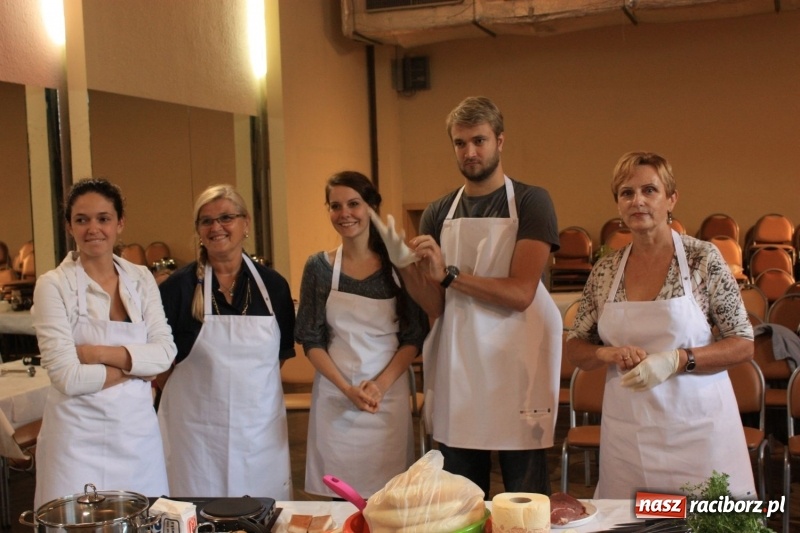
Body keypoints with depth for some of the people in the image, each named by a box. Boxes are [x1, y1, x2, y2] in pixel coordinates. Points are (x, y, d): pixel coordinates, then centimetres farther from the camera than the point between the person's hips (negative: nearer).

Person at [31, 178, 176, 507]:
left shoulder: (141, 279, 5)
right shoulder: (53, 286, -7)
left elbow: (165, 353, -5)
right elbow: (68, 377, -14)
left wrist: (97, 353, -15)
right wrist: (135, 366, -8)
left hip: (138, 430, 4)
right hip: (80, 438, -3)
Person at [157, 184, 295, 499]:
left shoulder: (272, 285, 4)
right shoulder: (178, 287, -4)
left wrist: (249, 383, 5)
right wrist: (191, 390, 2)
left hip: (261, 425, 2)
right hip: (198, 431, -2)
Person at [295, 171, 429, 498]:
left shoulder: (398, 265, 0)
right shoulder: (319, 267, 1)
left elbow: (414, 337, 1)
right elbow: (311, 340, 2)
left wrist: (380, 385, -12)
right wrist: (347, 389, -10)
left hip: (389, 393, 0)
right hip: (335, 397, 0)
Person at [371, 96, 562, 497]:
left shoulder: (530, 202, -3)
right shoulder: (437, 214, 9)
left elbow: (520, 293, -13)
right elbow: (435, 307, 7)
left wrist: (449, 275, -17)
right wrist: (405, 266, -10)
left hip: (516, 363, -4)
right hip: (456, 368, 4)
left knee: (525, 497, 4)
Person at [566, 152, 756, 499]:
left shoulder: (703, 259, -6)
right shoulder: (605, 271, 3)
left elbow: (743, 345, -5)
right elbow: (575, 348, 11)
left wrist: (675, 360, -19)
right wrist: (608, 354, -11)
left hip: (696, 427, -3)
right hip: (627, 429, 3)